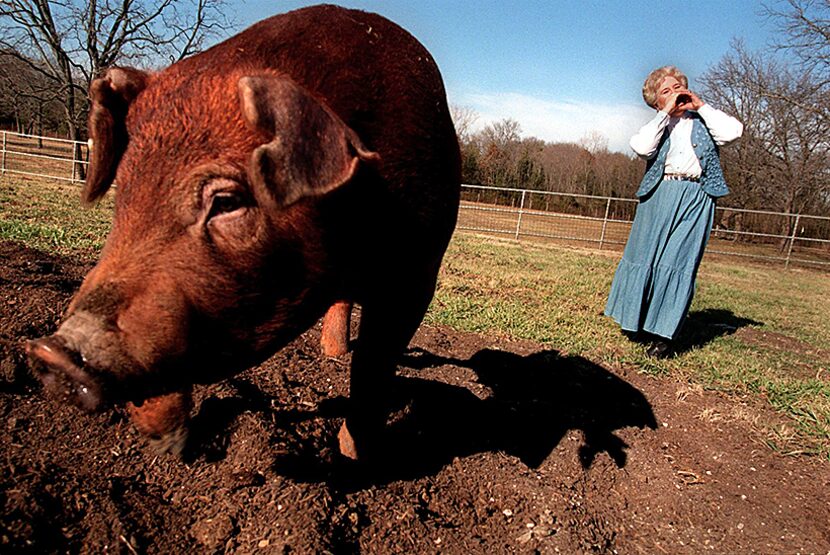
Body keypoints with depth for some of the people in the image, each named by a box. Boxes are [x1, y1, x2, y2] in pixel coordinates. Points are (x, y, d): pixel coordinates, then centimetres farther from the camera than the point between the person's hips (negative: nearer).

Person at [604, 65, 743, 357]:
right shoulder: (657, 124, 16)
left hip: (695, 198, 0)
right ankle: (637, 317, 18)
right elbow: (641, 146, -7)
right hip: (658, 196, 1)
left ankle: (663, 334, -2)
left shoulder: (702, 122, 20)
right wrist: (666, 112, -2)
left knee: (678, 262, -5)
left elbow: (733, 131, -1)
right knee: (646, 255, 2)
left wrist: (701, 105, 6)